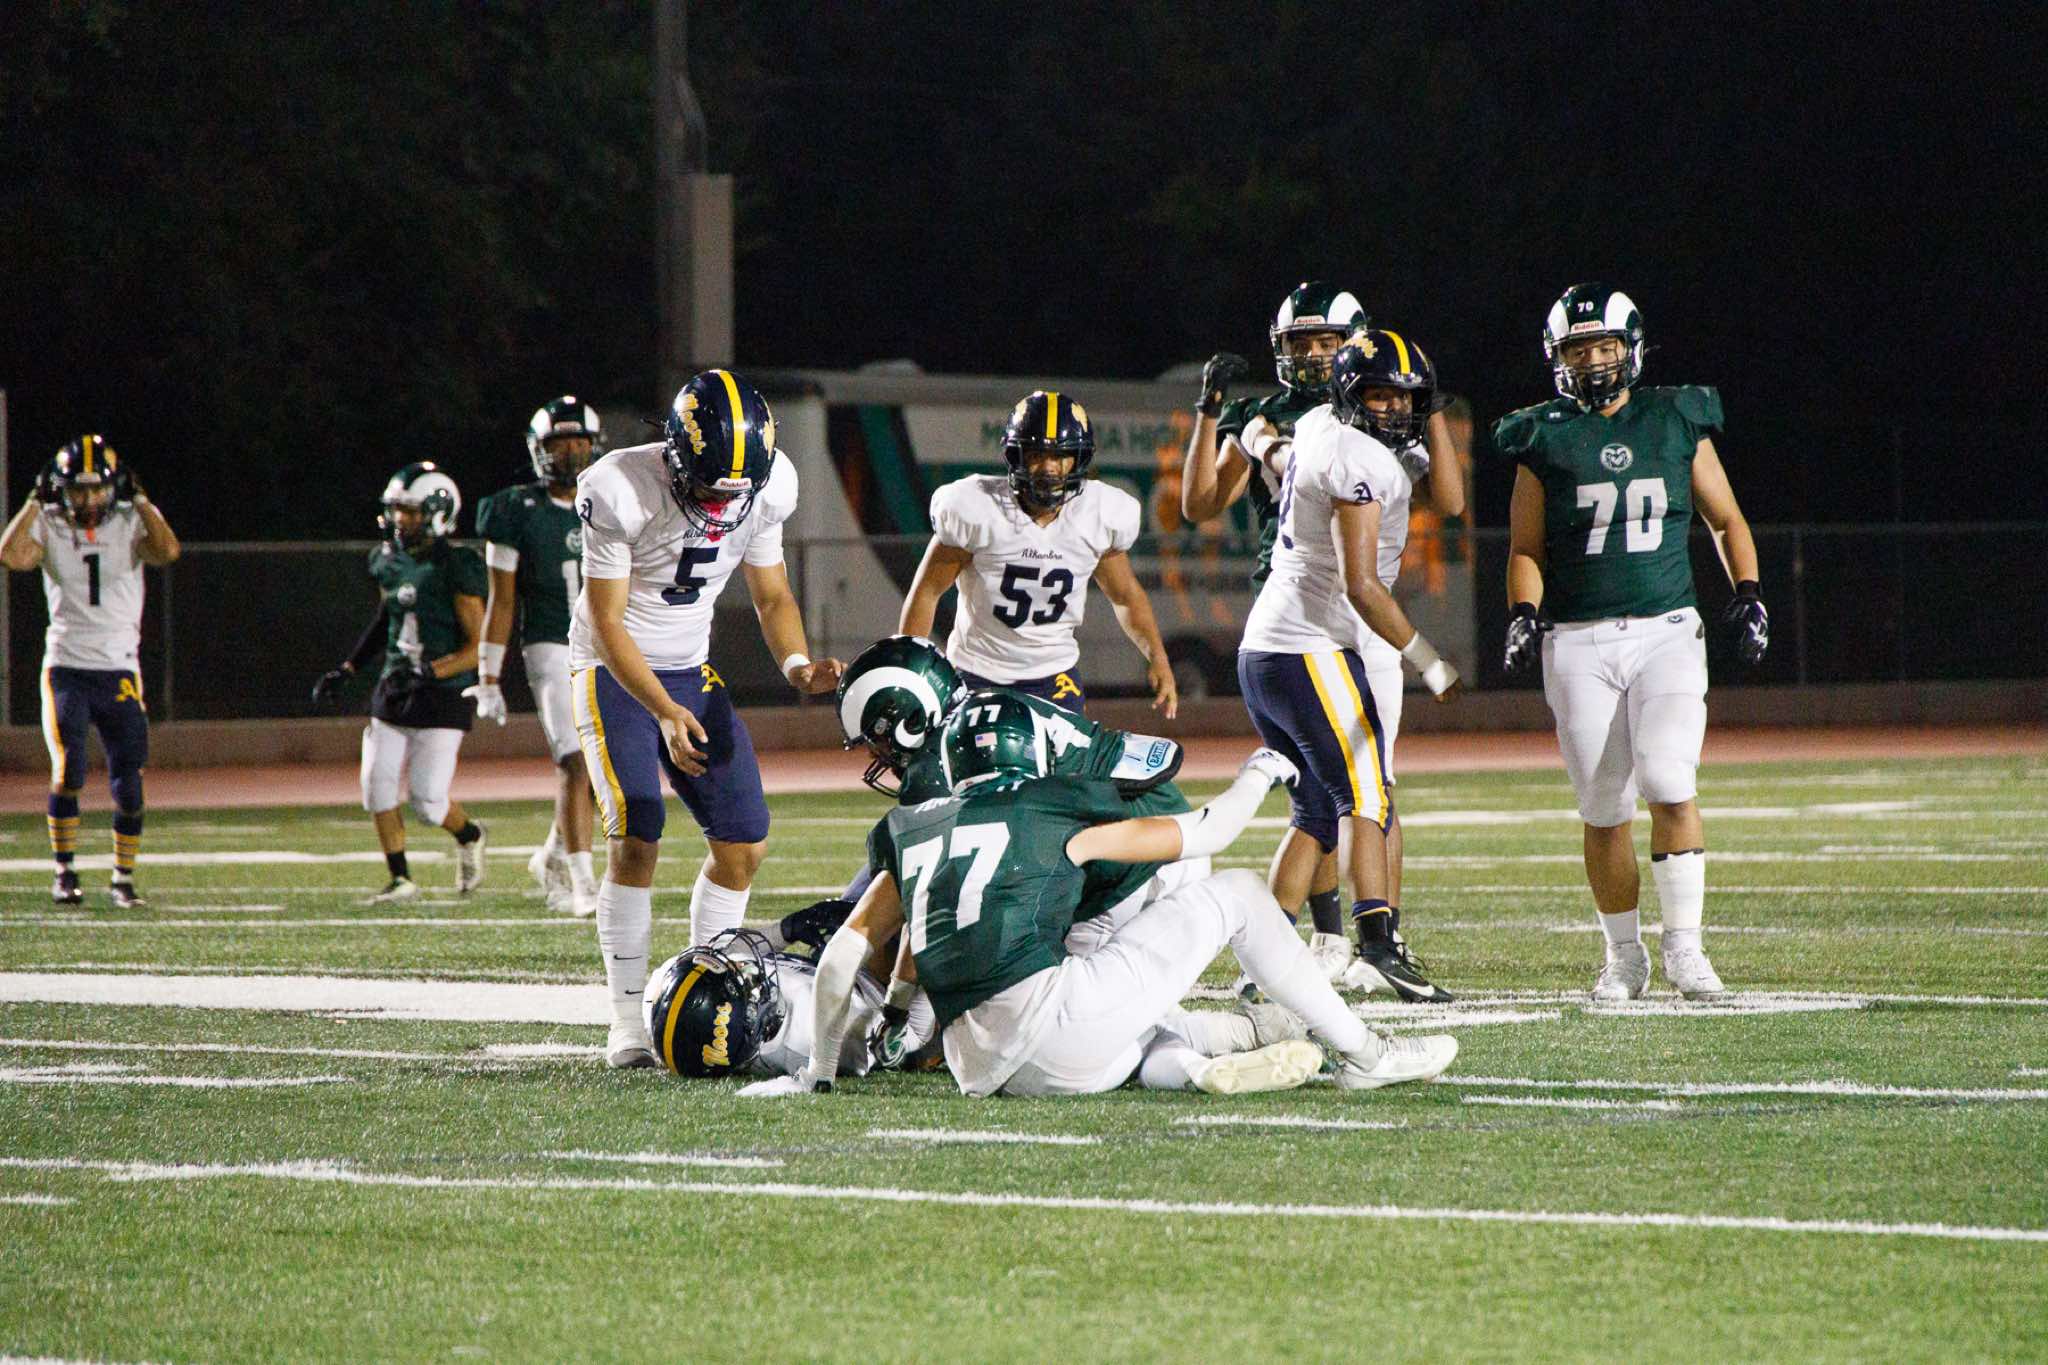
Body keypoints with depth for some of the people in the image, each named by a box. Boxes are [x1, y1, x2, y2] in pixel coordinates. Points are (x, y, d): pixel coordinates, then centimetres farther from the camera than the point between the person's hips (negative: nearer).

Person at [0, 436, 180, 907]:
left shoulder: (130, 524, 3)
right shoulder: (50, 526, 1)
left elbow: (167, 551, -16)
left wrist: (139, 500, -12)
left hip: (120, 670, 1)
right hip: (66, 669, -1)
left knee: (128, 785, 1)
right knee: (68, 772, -11)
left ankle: (124, 879, 13)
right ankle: (64, 871, 4)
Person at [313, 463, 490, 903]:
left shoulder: (456, 568, -15)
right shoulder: (388, 561, 5)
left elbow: (478, 647, -14)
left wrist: (428, 672, -26)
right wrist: (346, 669, 20)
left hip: (441, 698, -6)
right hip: (393, 693, 6)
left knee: (427, 800, -7)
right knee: (377, 785, -2)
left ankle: (469, 836, 26)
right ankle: (400, 878, 11)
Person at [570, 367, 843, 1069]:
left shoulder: (766, 488, -11)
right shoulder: (621, 491, -26)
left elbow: (772, 596, 4)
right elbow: (607, 622, -20)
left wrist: (796, 663, -16)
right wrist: (664, 713, -30)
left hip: (691, 670, 6)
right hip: (614, 669, -6)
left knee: (743, 842, -1)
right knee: (636, 838, -19)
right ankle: (628, 1020, -12)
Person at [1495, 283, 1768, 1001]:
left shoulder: (1677, 423, 8)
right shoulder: (1546, 440, 6)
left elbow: (1727, 521, 16)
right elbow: (1526, 549, 8)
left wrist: (1748, 593, 2)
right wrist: (1524, 614, -10)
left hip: (1667, 632, 0)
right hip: (1578, 644, 0)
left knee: (1669, 784, -17)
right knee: (1604, 811, 1)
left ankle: (1684, 947, -10)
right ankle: (1624, 955, 15)